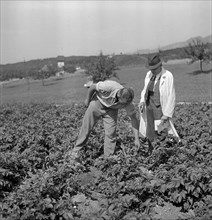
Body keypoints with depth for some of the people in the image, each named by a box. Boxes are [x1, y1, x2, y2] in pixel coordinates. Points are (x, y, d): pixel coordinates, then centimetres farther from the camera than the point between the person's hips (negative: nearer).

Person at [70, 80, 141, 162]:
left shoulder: (127, 101, -28)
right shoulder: (109, 87, -40)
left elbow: (134, 119, -16)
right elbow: (92, 87, -19)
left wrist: (136, 139, -17)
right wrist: (87, 100, -5)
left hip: (111, 109, 2)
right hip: (98, 102, -2)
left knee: (111, 133, -8)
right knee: (86, 128, 3)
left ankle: (108, 158, 5)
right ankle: (76, 149, 21)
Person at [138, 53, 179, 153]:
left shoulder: (168, 76, -12)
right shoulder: (149, 74, 5)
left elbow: (171, 96, -11)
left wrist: (167, 114, -14)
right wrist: (142, 101, 0)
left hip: (161, 110, -5)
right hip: (149, 108, 5)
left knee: (161, 134, -8)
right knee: (149, 134, 8)